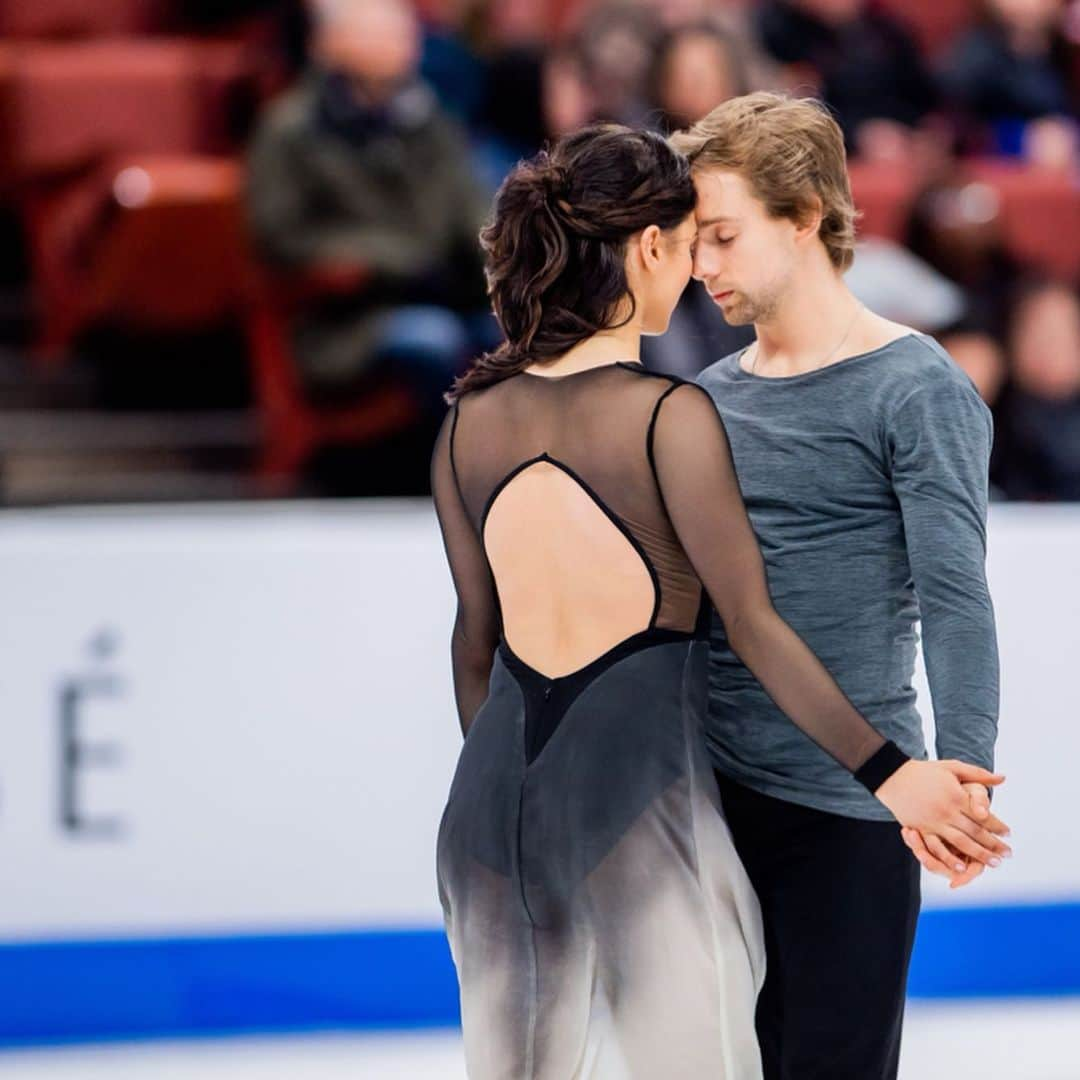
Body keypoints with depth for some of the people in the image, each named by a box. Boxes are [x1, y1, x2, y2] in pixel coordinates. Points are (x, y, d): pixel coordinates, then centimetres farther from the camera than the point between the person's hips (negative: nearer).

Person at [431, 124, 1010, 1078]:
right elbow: (752, 624, -13)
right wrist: (885, 772, -12)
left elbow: (477, 634, 11)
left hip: (498, 784, 6)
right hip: (637, 777, -6)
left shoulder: (472, 419, 4)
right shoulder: (670, 417, -12)